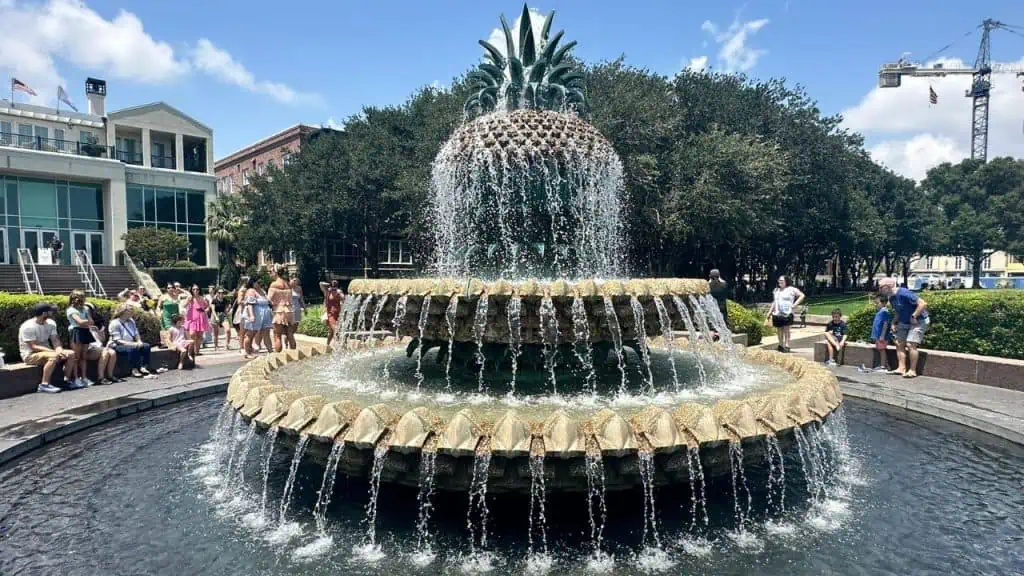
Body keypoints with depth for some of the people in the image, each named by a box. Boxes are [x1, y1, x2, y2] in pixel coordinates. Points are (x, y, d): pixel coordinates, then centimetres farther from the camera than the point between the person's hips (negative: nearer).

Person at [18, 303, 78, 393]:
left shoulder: (50, 323, 3)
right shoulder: (28, 327, -20)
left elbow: (55, 340, -1)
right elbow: (34, 347, -24)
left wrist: (60, 350, -22)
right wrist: (54, 351, -31)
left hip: (46, 351, 8)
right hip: (31, 355, -8)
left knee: (71, 354, -7)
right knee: (54, 356, -35)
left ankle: (67, 380, -1)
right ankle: (44, 385, -31)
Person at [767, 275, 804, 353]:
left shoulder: (791, 289, 0)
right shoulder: (776, 290, 17)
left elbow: (802, 295, -1)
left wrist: (795, 304, -7)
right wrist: (770, 312, 17)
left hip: (787, 314, -5)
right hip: (777, 314, 5)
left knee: (786, 330, -6)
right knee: (779, 330, 7)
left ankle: (787, 346, -6)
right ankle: (781, 345, 17)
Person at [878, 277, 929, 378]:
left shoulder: (903, 293, -26)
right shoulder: (891, 298, 3)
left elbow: (923, 303, -30)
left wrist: (914, 317, -26)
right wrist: (896, 322, 4)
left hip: (919, 321, -9)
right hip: (904, 322, 9)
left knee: (910, 344, -16)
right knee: (899, 343, 2)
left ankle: (913, 371, -9)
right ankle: (902, 368, 3)